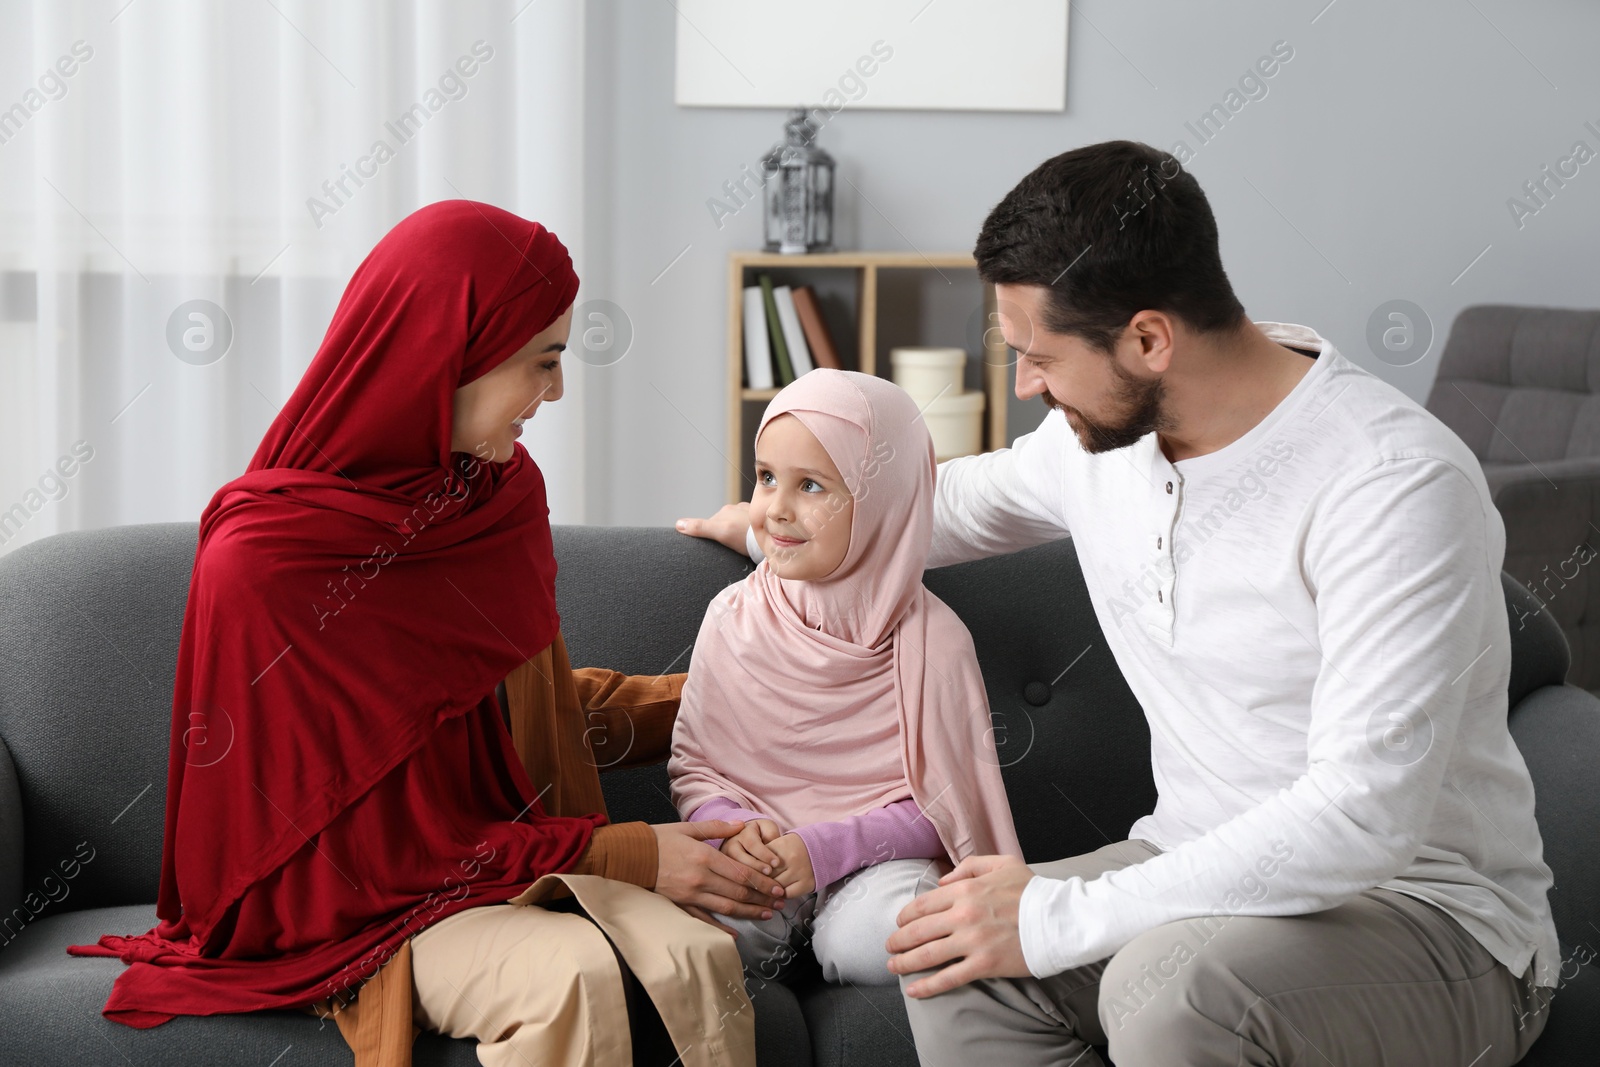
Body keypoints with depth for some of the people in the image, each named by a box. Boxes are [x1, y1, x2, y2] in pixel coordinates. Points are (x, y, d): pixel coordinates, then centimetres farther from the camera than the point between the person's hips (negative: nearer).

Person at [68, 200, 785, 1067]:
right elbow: (363, 835, -14)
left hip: (517, 854, 5)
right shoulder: (262, 561, -17)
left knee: (696, 957, -27)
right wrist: (622, 856, -16)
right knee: (574, 974, -34)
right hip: (356, 899, -5)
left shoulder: (503, 488, 4)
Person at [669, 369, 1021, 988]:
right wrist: (730, 829, -15)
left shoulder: (933, 641, -7)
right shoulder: (733, 618, 2)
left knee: (873, 944, -33)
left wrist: (826, 848, -19)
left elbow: (943, 807, -7)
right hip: (756, 858, 1)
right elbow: (691, 763, 7)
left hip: (878, 856, -1)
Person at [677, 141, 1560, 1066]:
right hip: (1213, 868, 7)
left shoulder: (1398, 486, -24)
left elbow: (1360, 820, -30)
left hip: (1425, 907, -6)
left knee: (1172, 985, -36)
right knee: (957, 961, -19)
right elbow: (976, 498, 28)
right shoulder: (1104, 429, 1)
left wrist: (1058, 918, -27)